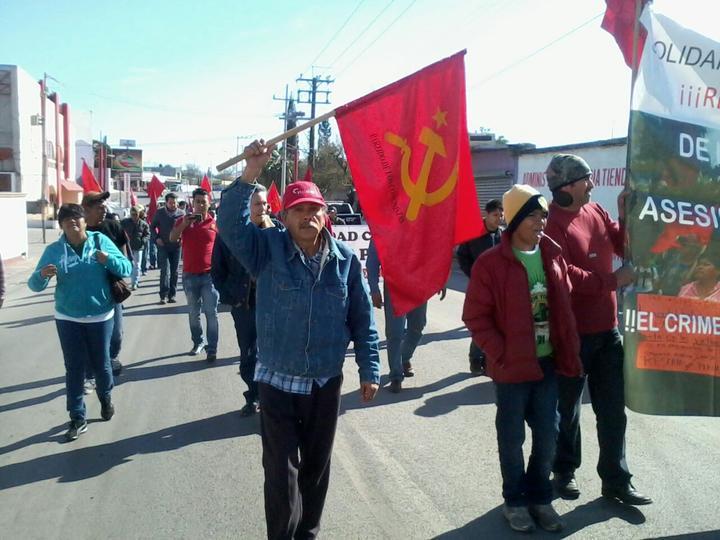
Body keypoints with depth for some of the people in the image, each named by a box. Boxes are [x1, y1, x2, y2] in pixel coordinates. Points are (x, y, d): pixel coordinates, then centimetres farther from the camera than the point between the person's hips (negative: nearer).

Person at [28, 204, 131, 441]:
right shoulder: (53, 250, -4)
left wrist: (108, 259, -28)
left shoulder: (100, 241, -7)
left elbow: (126, 269, -8)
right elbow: (34, 285, -6)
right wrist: (43, 275, -29)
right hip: (68, 319, 1)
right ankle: (77, 418, 13)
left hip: (100, 316, -1)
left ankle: (106, 398, 40)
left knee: (101, 363, 13)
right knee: (74, 368, 4)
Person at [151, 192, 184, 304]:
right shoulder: (159, 212, 1)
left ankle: (172, 295, 14)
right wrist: (157, 238, -5)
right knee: (165, 270, -10)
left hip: (176, 246, 2)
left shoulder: (181, 213, 1)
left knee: (174, 271, 6)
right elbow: (152, 227, 10)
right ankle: (163, 295, -7)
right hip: (163, 246, -2)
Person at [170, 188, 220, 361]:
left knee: (211, 313, -3)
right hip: (189, 275, 3)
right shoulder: (183, 220, 4)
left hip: (210, 274, -2)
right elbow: (172, 239, -7)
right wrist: (184, 224, -19)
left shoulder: (215, 223, -1)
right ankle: (198, 342, 28)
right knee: (193, 313, 13)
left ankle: (212, 348, 1)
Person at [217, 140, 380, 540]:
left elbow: (362, 319, 0)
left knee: (316, 465, 18)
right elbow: (230, 223, -24)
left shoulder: (345, 259, -4)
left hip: (326, 382, 2)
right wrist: (250, 175, -34)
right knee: (281, 470, 6)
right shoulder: (268, 248, -7)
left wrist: (369, 370, 0)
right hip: (277, 381, -2)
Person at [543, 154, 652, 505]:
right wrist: (612, 280, -19)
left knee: (613, 409, 14)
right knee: (568, 409, 12)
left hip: (607, 329, 7)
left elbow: (623, 246, 11)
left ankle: (616, 480, 28)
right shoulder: (553, 225, -17)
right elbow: (564, 276, -25)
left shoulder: (595, 211, 6)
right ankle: (565, 472, 32)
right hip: (571, 334, -7)